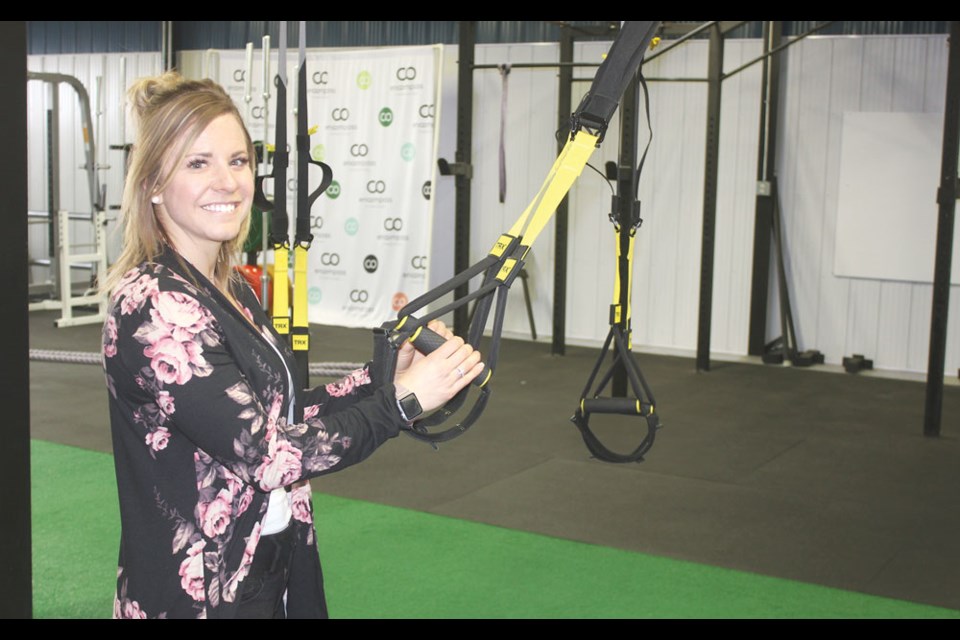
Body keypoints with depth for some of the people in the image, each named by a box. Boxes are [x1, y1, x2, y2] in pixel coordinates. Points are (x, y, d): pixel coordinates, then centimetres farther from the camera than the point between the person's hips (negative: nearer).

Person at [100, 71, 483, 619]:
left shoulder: (233, 289, 5)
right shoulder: (154, 305, -21)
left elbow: (277, 415, 7)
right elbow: (265, 454, -24)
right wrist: (403, 399, -19)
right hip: (200, 594, -8)